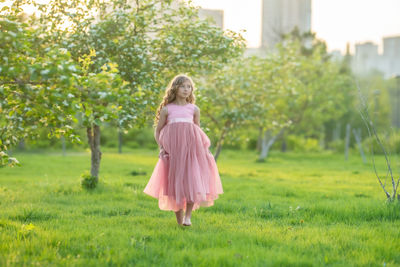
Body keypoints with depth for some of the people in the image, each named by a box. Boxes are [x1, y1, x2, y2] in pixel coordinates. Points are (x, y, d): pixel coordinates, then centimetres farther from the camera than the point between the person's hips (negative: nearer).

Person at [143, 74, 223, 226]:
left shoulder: (194, 109, 11)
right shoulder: (167, 109, 6)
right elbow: (157, 131, 12)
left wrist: (202, 148, 6)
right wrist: (161, 147, -1)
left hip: (191, 150, 1)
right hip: (173, 150, -1)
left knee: (192, 181, -11)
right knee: (175, 182, 0)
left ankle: (188, 216, -7)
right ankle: (179, 219, 8)